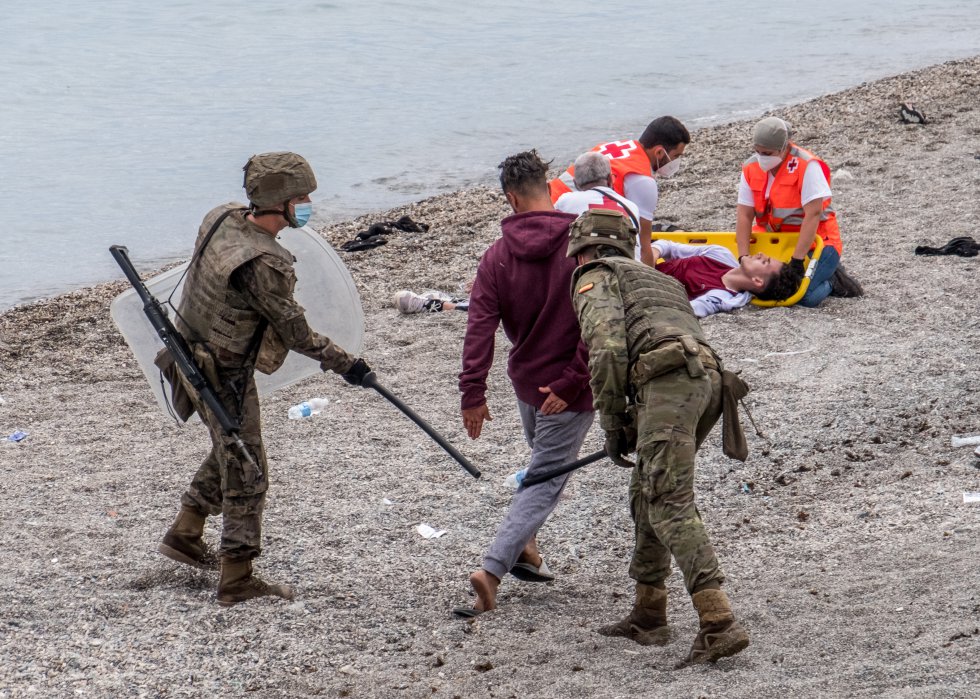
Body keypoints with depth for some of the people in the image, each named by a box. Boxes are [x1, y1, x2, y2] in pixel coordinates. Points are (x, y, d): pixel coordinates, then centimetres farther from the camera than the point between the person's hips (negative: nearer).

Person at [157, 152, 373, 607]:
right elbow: (296, 333, -21)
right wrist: (345, 364, -8)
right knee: (246, 474, 2)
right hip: (225, 377, -9)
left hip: (195, 359, 9)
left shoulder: (224, 219, -6)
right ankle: (237, 582, 10)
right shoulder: (262, 265, -32)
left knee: (230, 451, 28)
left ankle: (184, 534, 39)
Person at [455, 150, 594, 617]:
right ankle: (492, 570, -10)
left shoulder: (498, 256, -6)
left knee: (542, 467, 28)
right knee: (545, 480, 0)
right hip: (568, 390, -4)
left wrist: (473, 394, -6)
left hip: (525, 381, 4)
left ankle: (524, 547, 25)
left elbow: (480, 327, -9)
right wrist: (571, 382, -16)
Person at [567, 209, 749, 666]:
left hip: (668, 381, -8)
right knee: (647, 495, 21)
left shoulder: (594, 278, 14)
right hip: (708, 378, 8)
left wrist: (612, 425, 1)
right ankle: (648, 617, 25)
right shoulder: (659, 280, 39)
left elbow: (608, 346, -5)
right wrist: (635, 424, 31)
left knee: (670, 506, -13)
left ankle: (720, 625, -24)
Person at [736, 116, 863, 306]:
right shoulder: (751, 168, -2)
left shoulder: (807, 166, -19)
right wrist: (744, 259, -17)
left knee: (803, 296, -28)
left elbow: (813, 215, -24)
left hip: (814, 241, -7)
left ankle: (831, 280, 8)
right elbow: (744, 215, -4)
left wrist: (796, 262, -29)